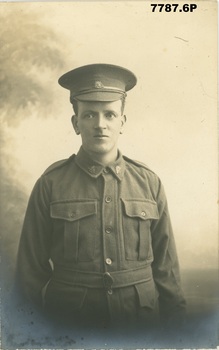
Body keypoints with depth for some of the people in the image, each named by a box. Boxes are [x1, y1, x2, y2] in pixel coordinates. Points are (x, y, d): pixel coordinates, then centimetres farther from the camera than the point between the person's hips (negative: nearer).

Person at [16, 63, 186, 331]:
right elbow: (31, 270, -2)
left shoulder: (150, 183, -4)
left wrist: (175, 326, 3)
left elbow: (166, 266, 2)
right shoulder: (50, 185, -8)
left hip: (140, 319, 2)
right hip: (67, 323, -1)